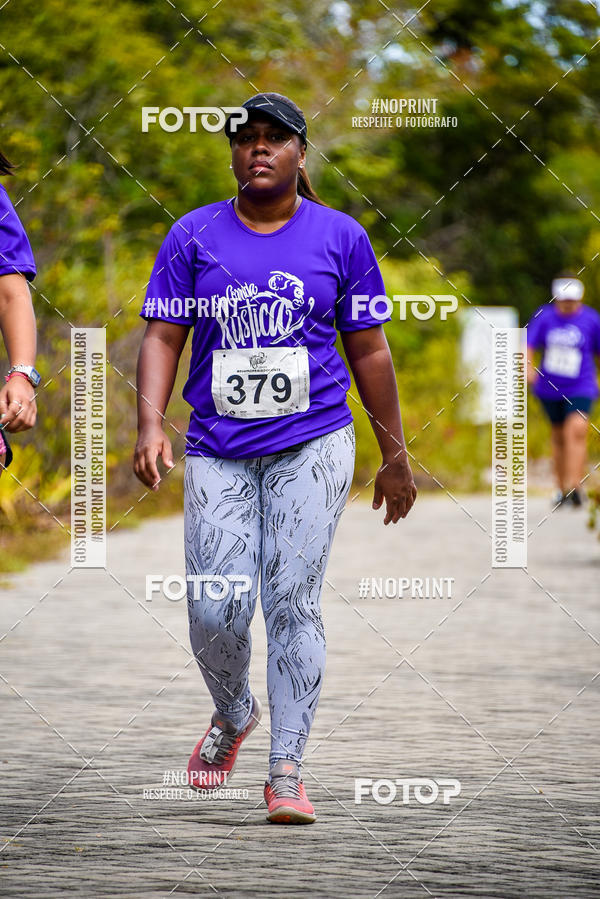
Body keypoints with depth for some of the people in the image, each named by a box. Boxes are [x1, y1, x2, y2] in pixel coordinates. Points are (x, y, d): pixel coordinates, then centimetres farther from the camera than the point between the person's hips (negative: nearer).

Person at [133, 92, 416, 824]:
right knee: (215, 612, -5)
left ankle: (286, 770, -7)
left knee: (292, 601, -11)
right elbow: (162, 336, 4)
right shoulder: (194, 236, 6)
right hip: (218, 452, 1)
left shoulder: (340, 237, 6)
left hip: (311, 444, -1)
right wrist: (150, 423, -12)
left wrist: (395, 456, 11)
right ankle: (233, 715, 26)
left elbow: (369, 352, 10)